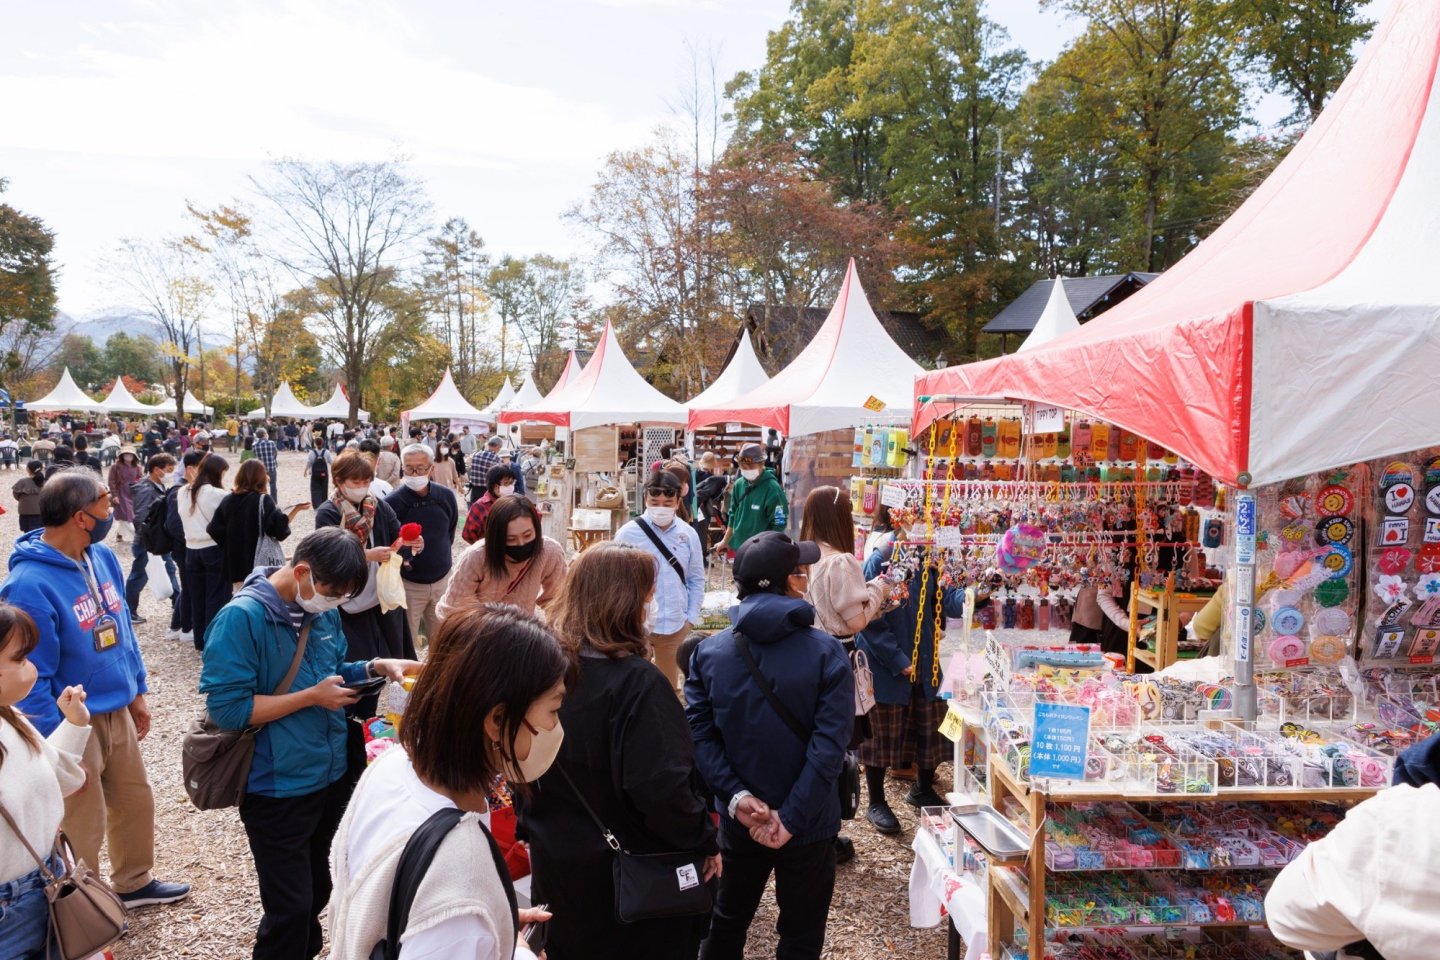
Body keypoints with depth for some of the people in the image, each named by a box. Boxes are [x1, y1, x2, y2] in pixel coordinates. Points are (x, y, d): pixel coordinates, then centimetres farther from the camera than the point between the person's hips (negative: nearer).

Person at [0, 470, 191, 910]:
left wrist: (138, 693, 13)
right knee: (84, 827, 9)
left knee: (135, 801, 22)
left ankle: (134, 882, 44)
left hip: (117, 711, 8)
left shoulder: (102, 556, -2)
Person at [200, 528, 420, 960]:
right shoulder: (241, 617, -21)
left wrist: (377, 666, -5)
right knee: (291, 907, 5)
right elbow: (227, 708, -23)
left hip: (332, 776, 7)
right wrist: (311, 697, -24)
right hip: (278, 789, -7)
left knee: (317, 890, 24)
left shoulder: (323, 610, -1)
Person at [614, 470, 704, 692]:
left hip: (675, 626, 3)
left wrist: (691, 618, 3)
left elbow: (696, 579, 7)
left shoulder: (688, 534, -1)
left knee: (669, 688, 20)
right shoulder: (628, 533, -10)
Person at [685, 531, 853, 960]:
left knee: (727, 922, 24)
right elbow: (829, 744, -22)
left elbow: (700, 733, -12)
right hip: (809, 825, -3)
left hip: (738, 822, 3)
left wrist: (736, 796, -15)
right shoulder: (826, 653, -16)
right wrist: (792, 818, -20)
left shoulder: (709, 652, -6)